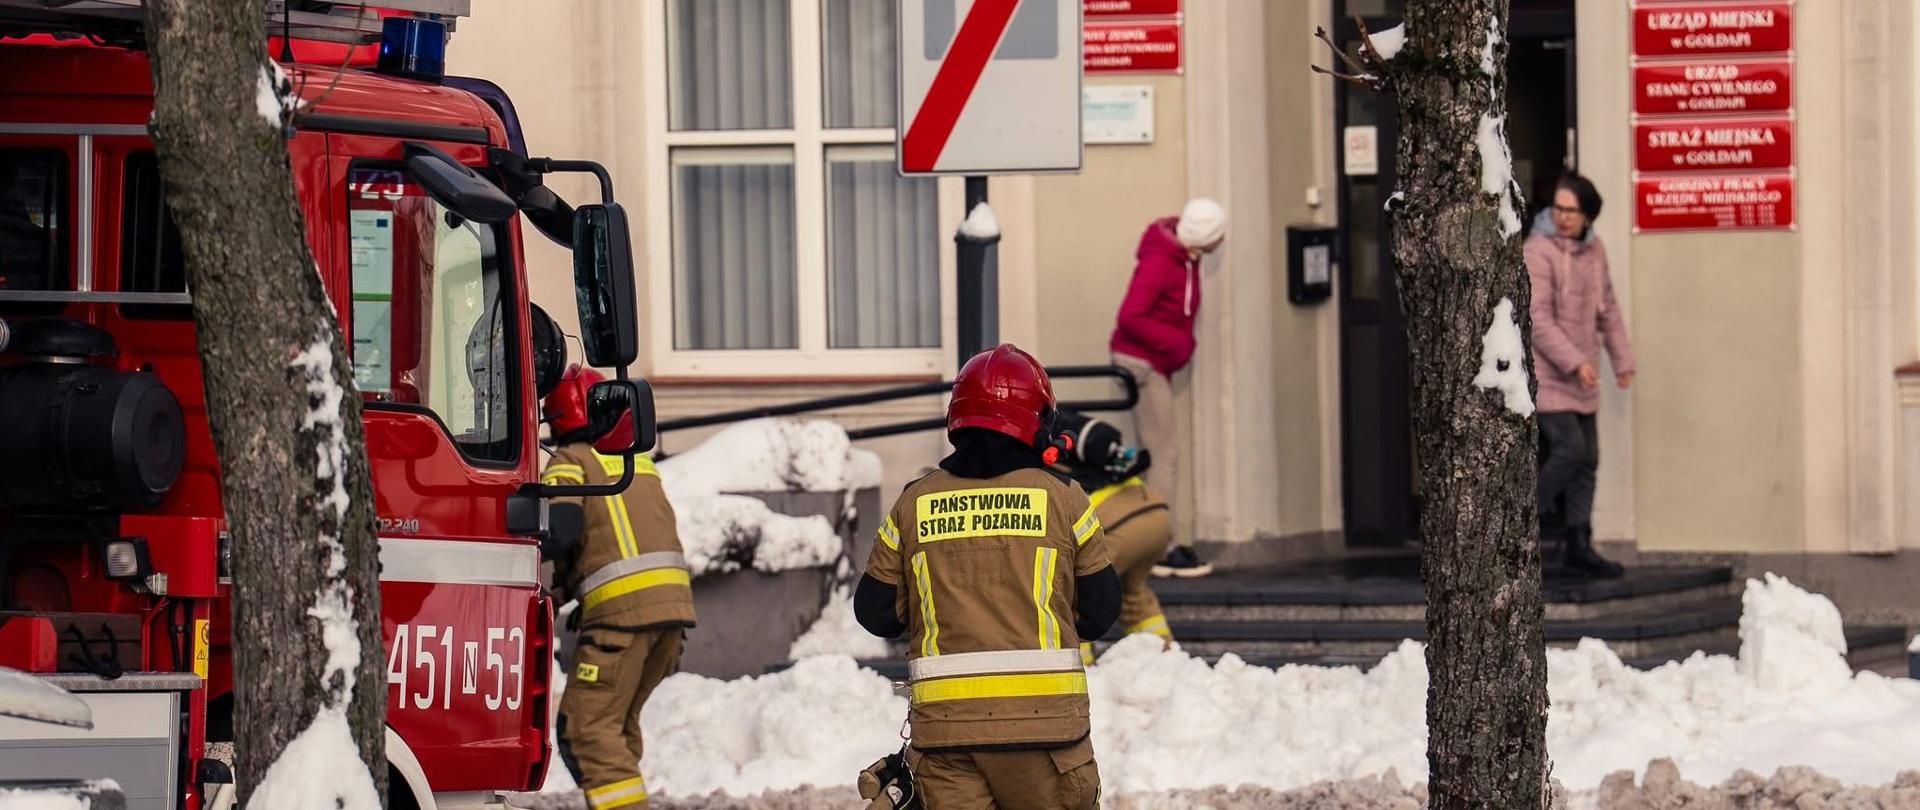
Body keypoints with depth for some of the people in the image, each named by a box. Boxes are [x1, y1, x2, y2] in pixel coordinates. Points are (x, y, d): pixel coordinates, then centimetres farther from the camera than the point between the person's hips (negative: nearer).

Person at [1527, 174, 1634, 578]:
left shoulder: (1594, 249, 9)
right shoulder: (1538, 251, -15)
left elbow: (1608, 309, 19)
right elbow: (1538, 318, -20)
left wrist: (1622, 359, 18)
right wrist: (1574, 362, -24)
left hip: (1581, 378, 8)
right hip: (1546, 374, -8)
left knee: (1586, 460, 8)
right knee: (1569, 448, -17)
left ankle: (1577, 545, 14)